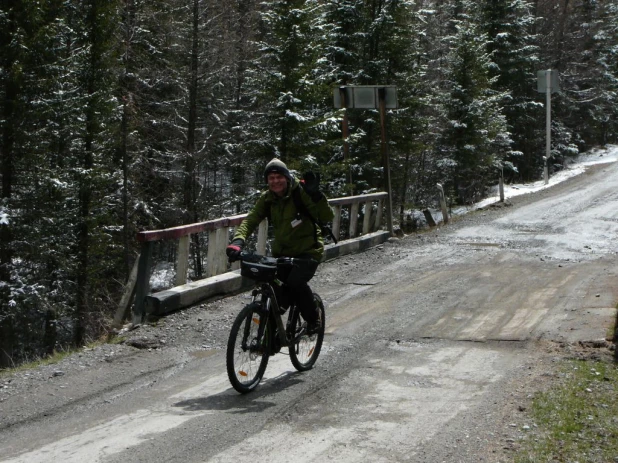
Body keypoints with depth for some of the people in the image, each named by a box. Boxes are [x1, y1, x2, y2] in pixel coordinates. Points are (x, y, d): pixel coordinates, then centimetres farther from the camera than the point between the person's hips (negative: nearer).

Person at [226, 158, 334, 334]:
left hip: (308, 251, -5)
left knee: (296, 281, -28)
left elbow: (327, 217, -22)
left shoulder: (301, 193, -14)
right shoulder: (267, 198, -1)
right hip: (281, 252, 5)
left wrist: (315, 194, -39)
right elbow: (251, 220, -12)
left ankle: (313, 318, -4)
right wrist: (238, 241, -31)